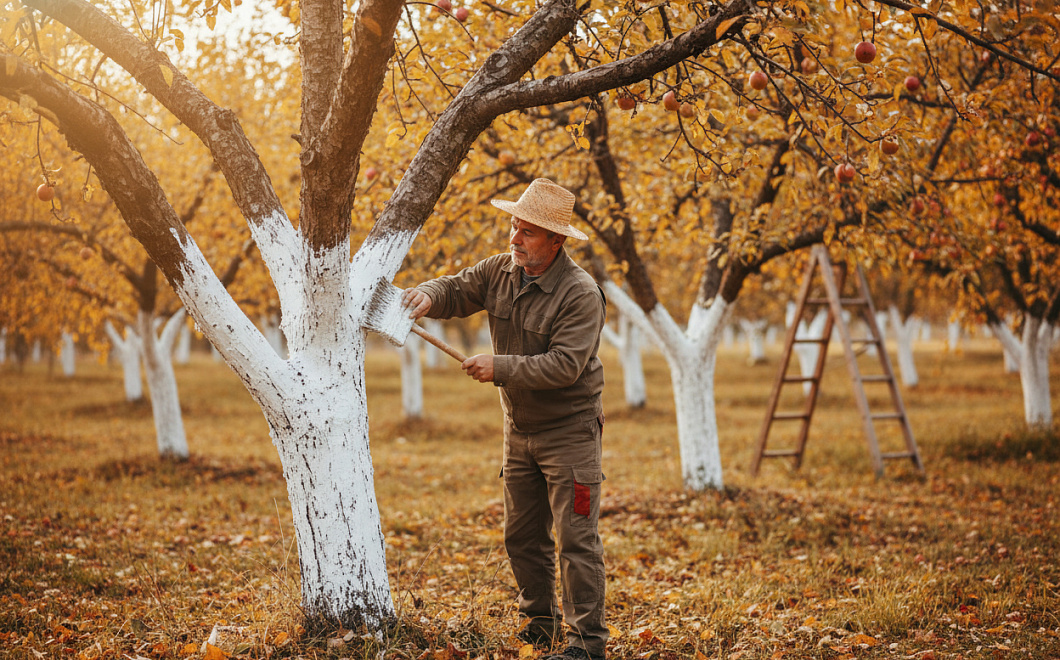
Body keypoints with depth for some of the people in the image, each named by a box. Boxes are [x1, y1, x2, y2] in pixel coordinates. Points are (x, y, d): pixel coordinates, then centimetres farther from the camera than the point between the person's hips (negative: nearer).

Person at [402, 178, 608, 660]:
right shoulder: (500, 271, 0)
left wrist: (499, 368, -28)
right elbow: (456, 290, 7)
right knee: (522, 536, 15)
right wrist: (428, 296, -16)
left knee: (576, 539, -7)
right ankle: (539, 620, 31)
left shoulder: (580, 294, -20)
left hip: (569, 431, -7)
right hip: (520, 430, 7)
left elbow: (565, 364, -26)